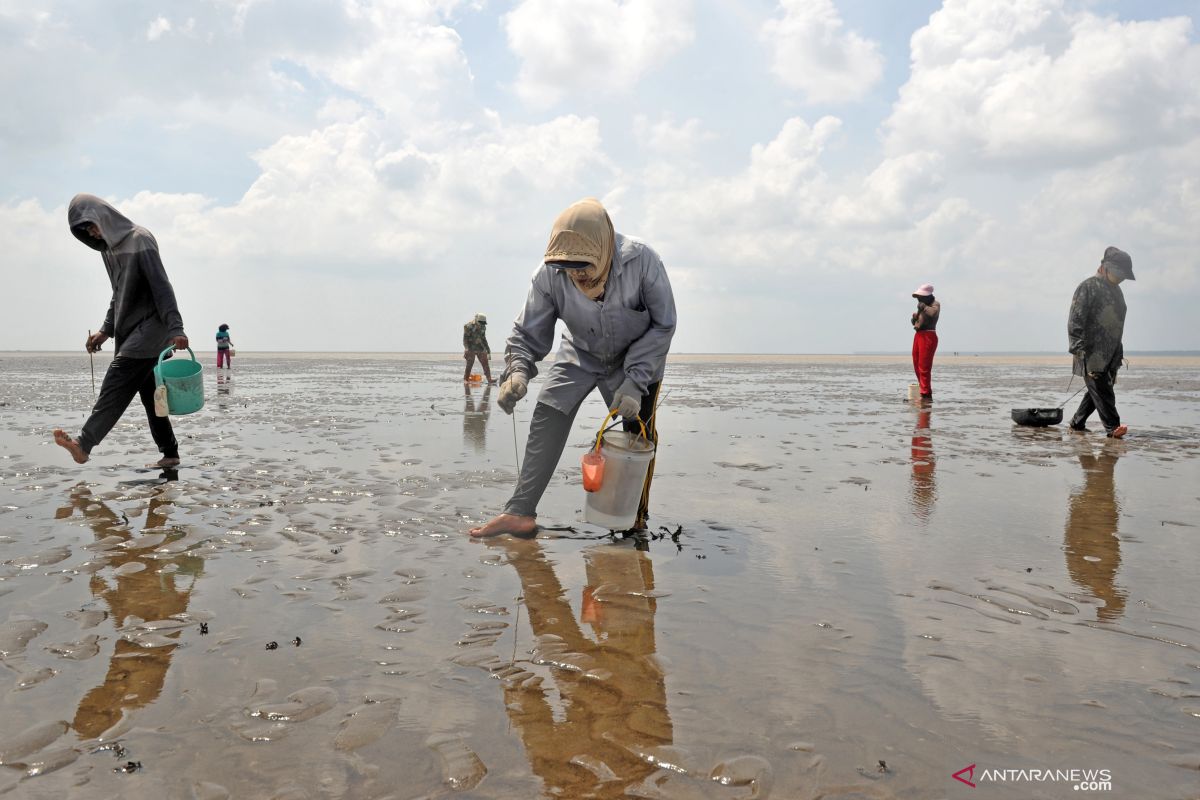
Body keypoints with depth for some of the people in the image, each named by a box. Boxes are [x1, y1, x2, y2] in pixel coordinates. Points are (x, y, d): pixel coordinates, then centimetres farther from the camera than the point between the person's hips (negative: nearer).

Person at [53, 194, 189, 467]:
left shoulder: (140, 240, -11)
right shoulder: (108, 247, 15)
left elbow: (161, 286, -19)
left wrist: (175, 328, -26)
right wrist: (106, 330, 19)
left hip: (149, 329, -9)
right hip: (131, 331, 9)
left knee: (115, 386, -17)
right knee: (150, 394, 7)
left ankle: (83, 445, -22)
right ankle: (170, 453, 11)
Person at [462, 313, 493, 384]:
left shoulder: (483, 327, 10)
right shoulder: (469, 326, -8)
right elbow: (465, 338, -11)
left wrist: (488, 350, 20)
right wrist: (466, 348, -24)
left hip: (480, 349, 5)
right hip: (471, 349, -5)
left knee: (485, 364, -4)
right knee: (469, 365, -2)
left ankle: (489, 380, -7)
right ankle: (466, 379, 7)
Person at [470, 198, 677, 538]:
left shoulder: (642, 261, -33)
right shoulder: (550, 273, -28)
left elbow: (663, 325, -22)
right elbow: (529, 332, -17)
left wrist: (635, 381, -30)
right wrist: (517, 370, -38)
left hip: (638, 356, -1)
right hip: (581, 354, 2)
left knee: (639, 433, -6)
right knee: (546, 420, -11)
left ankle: (637, 519, 13)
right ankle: (520, 513, -8)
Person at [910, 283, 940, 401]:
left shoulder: (935, 304, -5)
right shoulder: (921, 306, 19)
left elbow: (933, 313, -28)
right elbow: (915, 322, 24)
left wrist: (923, 306, -18)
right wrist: (914, 317, 4)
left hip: (928, 336, -9)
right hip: (918, 335, 9)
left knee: (924, 367, -13)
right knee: (917, 366, 13)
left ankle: (926, 395, -12)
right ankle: (925, 392, 23)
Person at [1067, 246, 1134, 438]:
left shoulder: (1116, 291, 20)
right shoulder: (1088, 287, -6)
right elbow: (1075, 320, -12)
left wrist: (1118, 354, 24)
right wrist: (1078, 348, -20)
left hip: (1109, 355, 8)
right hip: (1091, 353, -8)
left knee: (1098, 390, 9)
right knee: (1101, 390, -11)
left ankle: (1077, 424, 19)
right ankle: (1112, 427, -12)